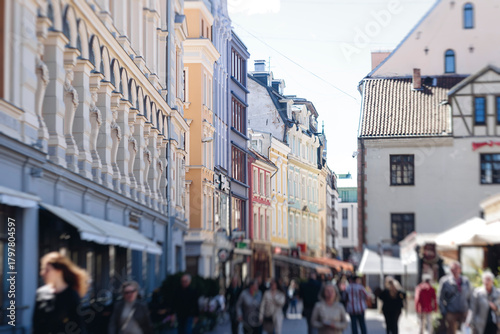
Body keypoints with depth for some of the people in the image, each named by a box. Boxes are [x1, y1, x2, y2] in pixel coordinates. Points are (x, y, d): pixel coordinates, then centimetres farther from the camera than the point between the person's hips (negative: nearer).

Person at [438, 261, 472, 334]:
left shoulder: (466, 281, 8)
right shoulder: (445, 281, -2)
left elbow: (469, 296, 16)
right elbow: (441, 298, 0)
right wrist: (444, 313, -4)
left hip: (463, 313, 3)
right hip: (451, 313, -3)